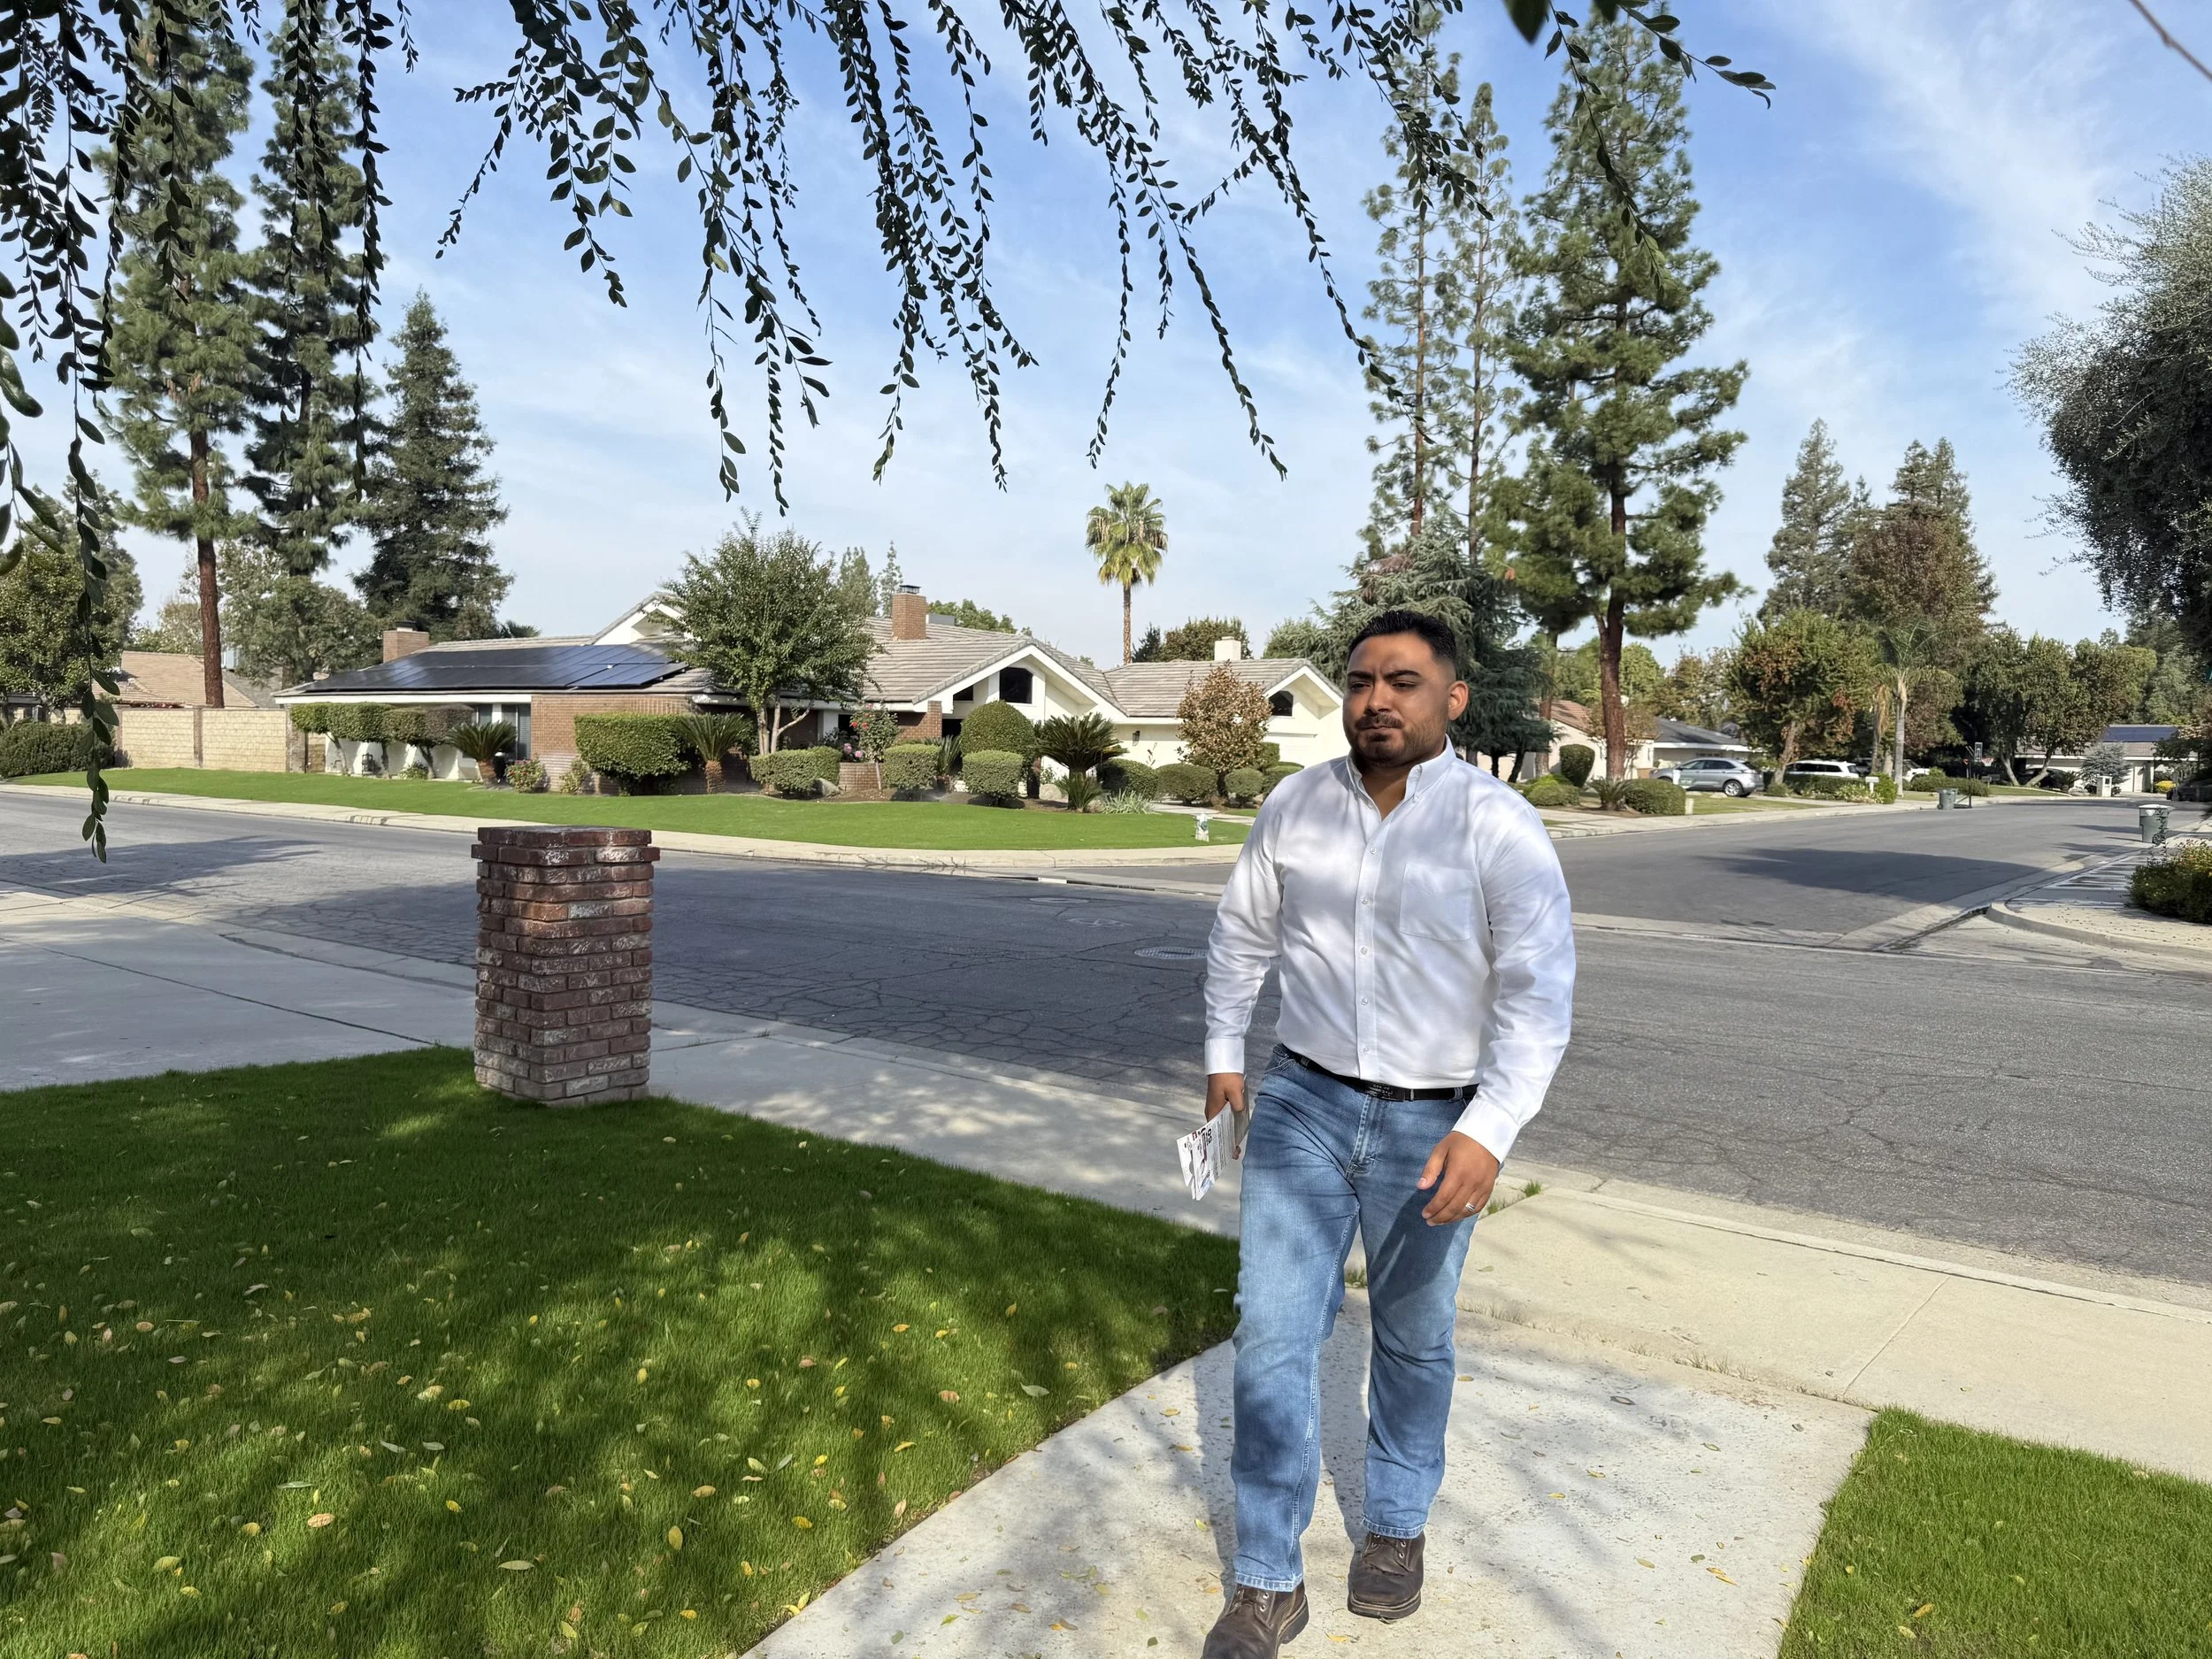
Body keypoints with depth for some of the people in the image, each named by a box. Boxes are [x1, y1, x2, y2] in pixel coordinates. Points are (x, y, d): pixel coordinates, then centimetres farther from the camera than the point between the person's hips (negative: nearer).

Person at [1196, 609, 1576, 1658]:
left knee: (1413, 1340, 18)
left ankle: (1397, 1526, 44)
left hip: (1435, 1127, -2)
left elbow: (1539, 996, -15)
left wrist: (1488, 1131, -25)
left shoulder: (1501, 828, -14)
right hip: (1303, 1103, 2)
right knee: (1272, 1335, 0)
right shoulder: (1295, 805, -4)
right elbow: (1242, 932, 11)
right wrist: (1224, 1052, 15)